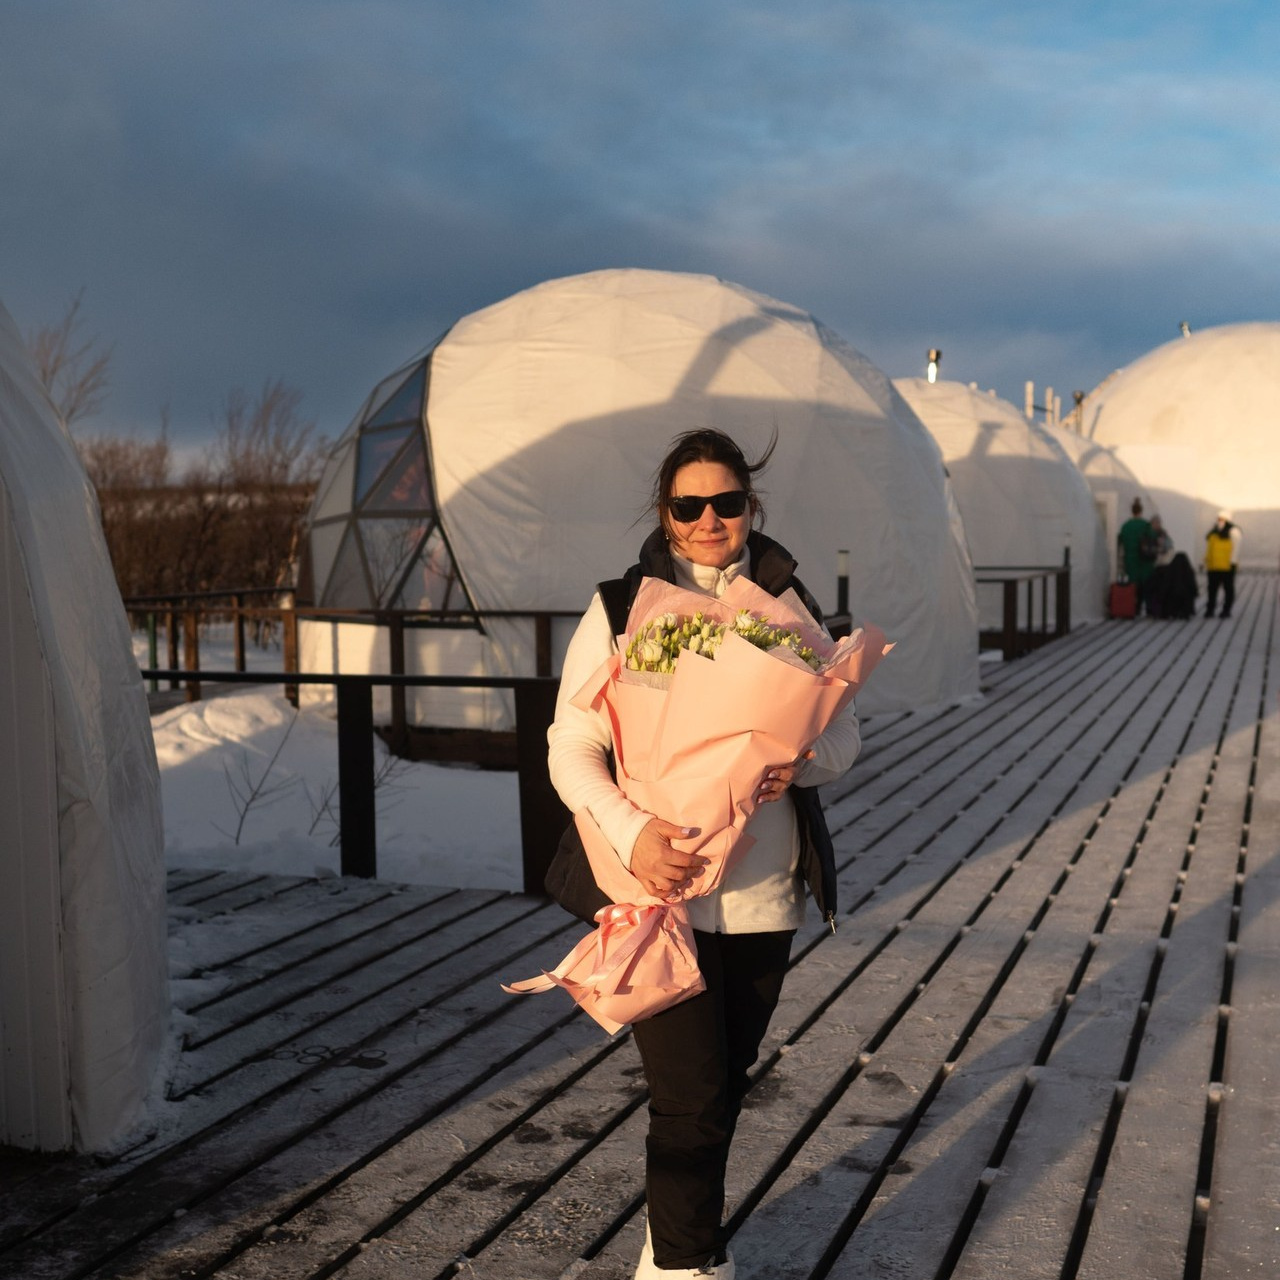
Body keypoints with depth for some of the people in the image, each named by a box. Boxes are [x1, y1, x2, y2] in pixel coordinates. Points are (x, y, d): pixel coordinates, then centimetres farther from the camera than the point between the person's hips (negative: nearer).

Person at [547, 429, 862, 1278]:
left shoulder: (792, 607, 4)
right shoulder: (620, 608, -4)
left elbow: (845, 732, 6)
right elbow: (571, 748, -6)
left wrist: (802, 761, -18)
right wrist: (631, 831, -23)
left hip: (763, 892, 4)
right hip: (664, 889, -3)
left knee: (726, 1084, 17)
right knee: (691, 1097, -4)